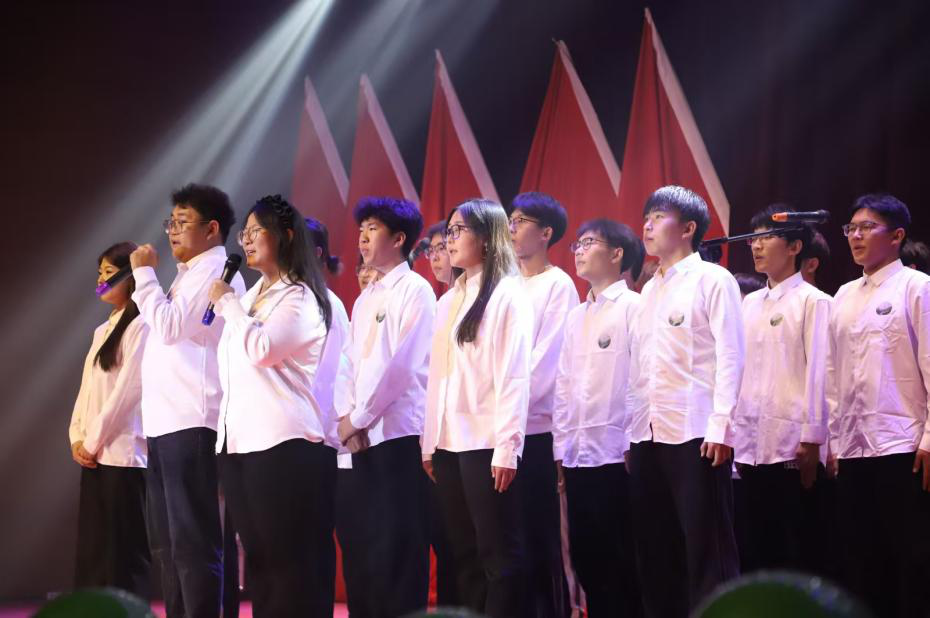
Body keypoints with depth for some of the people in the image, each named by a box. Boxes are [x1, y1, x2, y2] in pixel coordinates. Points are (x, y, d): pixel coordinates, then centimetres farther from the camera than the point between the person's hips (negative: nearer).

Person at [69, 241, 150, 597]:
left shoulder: (140, 325, -7)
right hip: (94, 455, 8)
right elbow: (87, 388, 17)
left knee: (124, 553, -7)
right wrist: (77, 437, 4)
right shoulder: (103, 330, 20)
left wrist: (95, 440, -11)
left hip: (124, 453, -8)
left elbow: (128, 389, -13)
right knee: (93, 553, 5)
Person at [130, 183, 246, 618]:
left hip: (191, 422, -11)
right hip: (166, 420, 11)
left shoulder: (214, 271, -8)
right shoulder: (190, 273, 22)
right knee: (167, 541, 13)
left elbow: (169, 326, -18)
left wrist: (144, 273, -10)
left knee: (193, 540, -12)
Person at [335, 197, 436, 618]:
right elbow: (354, 365, 17)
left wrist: (359, 418, -10)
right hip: (362, 438, 8)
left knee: (395, 550, -7)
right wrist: (347, 415, 1)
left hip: (400, 435, -8)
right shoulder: (365, 299, 19)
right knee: (359, 544, 7)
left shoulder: (414, 291, -5)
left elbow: (399, 363, -13)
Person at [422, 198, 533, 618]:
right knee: (464, 555, 8)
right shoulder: (449, 300, 17)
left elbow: (514, 375, -10)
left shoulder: (507, 295, -5)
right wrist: (430, 441, 12)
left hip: (486, 443, -7)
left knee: (499, 554, -4)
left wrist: (507, 447, -15)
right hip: (449, 443, 7)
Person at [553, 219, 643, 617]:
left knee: (623, 563, -4)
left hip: (617, 452, -7)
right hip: (578, 453, 7)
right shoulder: (576, 317, 18)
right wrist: (561, 447, 10)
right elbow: (564, 385, 17)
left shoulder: (633, 307, -4)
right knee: (588, 559, 7)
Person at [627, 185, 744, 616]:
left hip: (695, 435, -7)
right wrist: (633, 431, 13)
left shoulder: (712, 281, -2)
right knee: (656, 552, 8)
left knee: (707, 551, -6)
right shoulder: (649, 291, 18)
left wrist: (720, 427, -16)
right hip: (649, 436, 7)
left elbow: (729, 356, -9)